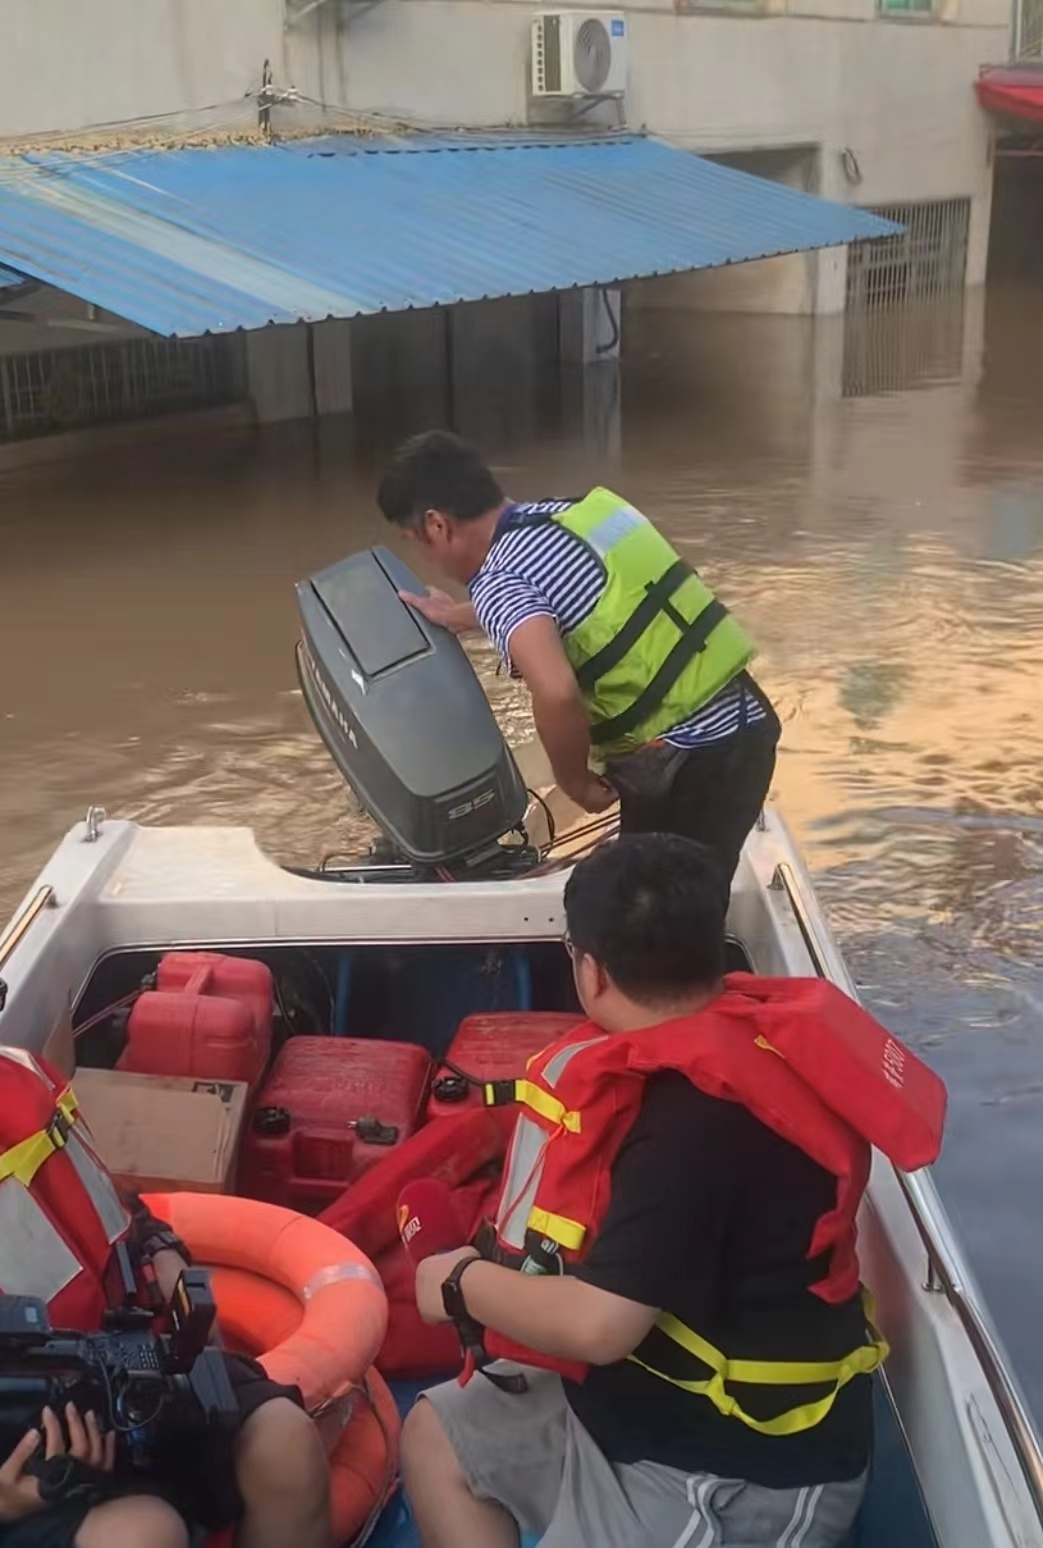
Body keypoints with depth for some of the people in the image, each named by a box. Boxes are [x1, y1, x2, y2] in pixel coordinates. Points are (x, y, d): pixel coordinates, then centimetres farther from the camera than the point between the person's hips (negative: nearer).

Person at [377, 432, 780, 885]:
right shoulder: (561, 514, 9)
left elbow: (557, 692, -35)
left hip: (698, 758, -9)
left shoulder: (499, 580, -18)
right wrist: (463, 617, 40)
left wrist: (574, 782, -16)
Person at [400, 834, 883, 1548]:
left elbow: (598, 1325, -30)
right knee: (435, 1436, 16)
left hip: (742, 1469, -10)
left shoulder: (699, 1118, -31)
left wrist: (465, 1282, -13)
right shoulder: (730, 1039, 0)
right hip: (649, 1394, 10)